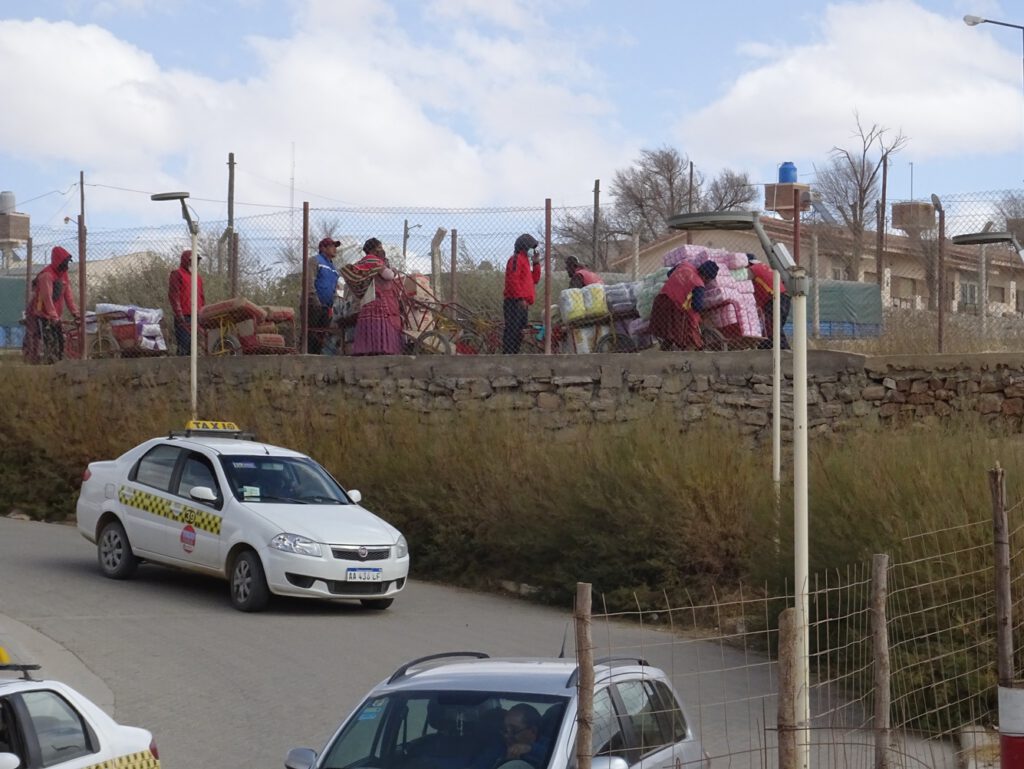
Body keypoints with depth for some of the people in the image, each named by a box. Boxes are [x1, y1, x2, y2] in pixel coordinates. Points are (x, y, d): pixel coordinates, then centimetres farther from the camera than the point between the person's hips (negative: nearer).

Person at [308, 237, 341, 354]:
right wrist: (315, 301, -20)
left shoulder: (332, 266, 24)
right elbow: (309, 282, -12)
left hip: (326, 308, 8)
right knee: (312, 336, -13)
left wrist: (331, 307, 17)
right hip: (314, 305, -8)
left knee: (321, 336, 7)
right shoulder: (315, 261, -1)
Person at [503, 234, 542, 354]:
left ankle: (514, 353, 12)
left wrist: (536, 263, 17)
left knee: (519, 332, 10)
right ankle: (508, 354, -19)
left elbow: (535, 280, 26)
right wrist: (520, 298, -21)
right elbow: (513, 280, -17)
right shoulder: (516, 259, -5)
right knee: (513, 330, -15)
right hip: (515, 302, -10)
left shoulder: (525, 261, 26)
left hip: (523, 303, 10)